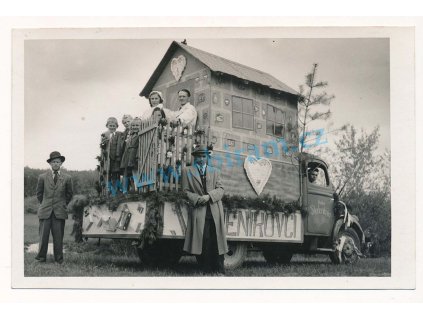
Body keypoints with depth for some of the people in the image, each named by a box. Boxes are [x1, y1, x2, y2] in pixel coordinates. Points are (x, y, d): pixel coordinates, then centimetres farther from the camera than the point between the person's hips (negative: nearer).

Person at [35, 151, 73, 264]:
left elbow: (69, 194, 16)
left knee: (58, 236, 1)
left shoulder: (67, 178, 4)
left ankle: (58, 258, 11)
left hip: (59, 212, 0)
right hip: (45, 211, 0)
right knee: (43, 235, -2)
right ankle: (41, 257, 12)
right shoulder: (42, 177, 4)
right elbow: (39, 193, 16)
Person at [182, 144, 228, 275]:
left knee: (217, 241, -2)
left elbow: (220, 189, 9)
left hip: (215, 211, 2)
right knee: (203, 243, -7)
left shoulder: (214, 171, 21)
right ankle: (207, 271, -1)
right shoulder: (187, 171, 15)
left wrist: (209, 196, -10)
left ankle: (219, 271, 3)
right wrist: (197, 199, -11)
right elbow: (186, 191, 6)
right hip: (199, 211, -2)